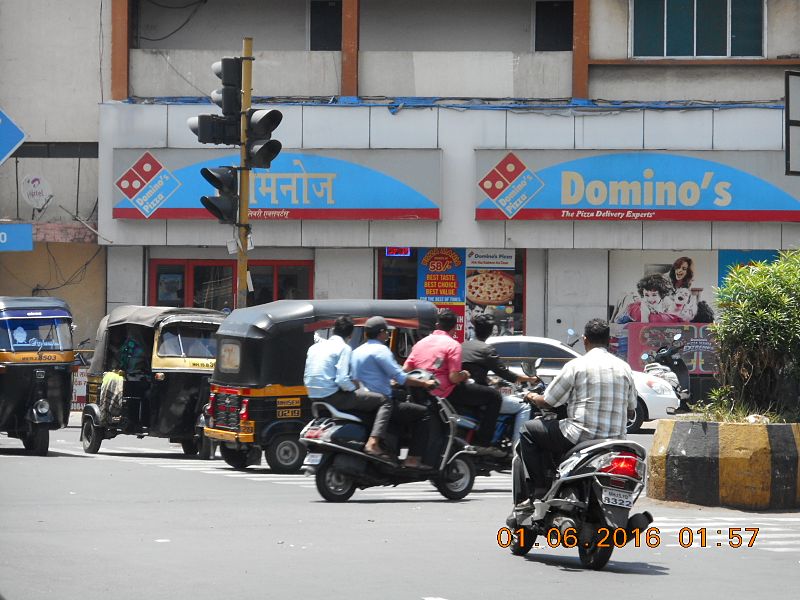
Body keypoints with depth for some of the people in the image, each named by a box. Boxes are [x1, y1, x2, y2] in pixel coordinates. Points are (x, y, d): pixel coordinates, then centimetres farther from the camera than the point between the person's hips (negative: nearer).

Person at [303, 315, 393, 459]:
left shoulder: (315, 347, 14)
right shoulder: (343, 348, -8)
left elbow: (306, 379, 19)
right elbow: (342, 380, -20)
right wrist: (354, 387, 0)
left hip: (314, 397, 9)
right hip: (332, 396, -8)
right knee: (384, 401, -6)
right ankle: (373, 443, -22)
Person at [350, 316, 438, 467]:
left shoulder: (356, 352, 17)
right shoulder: (380, 350, -11)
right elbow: (400, 377, -18)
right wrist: (424, 383, -8)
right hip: (379, 402, -9)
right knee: (423, 413, -4)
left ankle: (388, 452, 24)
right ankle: (413, 459, -12)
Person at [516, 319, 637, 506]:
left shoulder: (577, 365, -6)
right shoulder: (624, 368, 10)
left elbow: (548, 402, -1)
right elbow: (630, 412, 16)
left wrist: (533, 398, 21)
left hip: (582, 436, -7)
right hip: (615, 441, 7)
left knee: (528, 430, 10)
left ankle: (539, 491, 0)